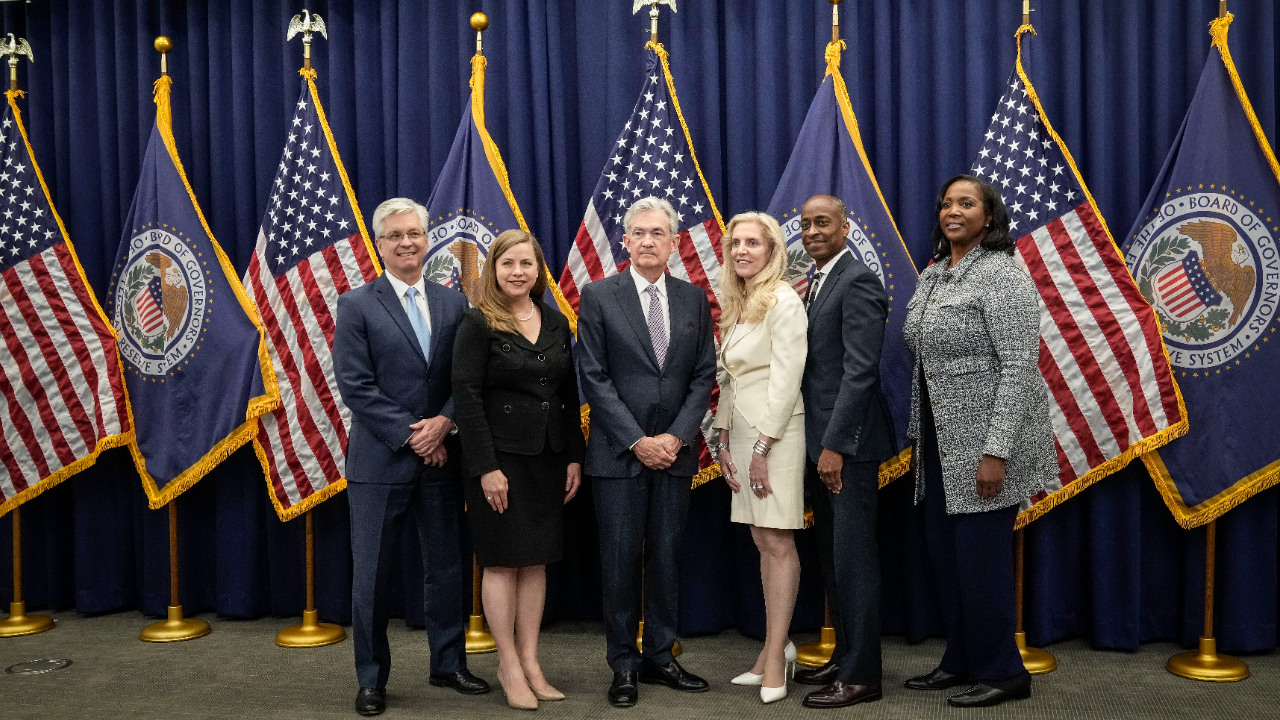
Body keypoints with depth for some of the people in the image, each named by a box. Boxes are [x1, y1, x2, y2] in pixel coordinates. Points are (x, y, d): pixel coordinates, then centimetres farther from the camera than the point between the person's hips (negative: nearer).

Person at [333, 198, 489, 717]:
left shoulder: (453, 304, 8)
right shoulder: (356, 305, -2)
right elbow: (355, 385, -9)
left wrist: (444, 421, -13)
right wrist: (409, 435, -13)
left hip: (440, 457, 3)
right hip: (380, 461, -3)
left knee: (447, 567, 12)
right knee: (372, 574, 5)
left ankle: (448, 663, 28)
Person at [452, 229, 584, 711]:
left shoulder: (556, 323, 9)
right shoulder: (478, 324, -6)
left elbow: (570, 396, 10)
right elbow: (467, 398, -11)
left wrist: (574, 457, 5)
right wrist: (486, 467, -16)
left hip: (548, 458, 5)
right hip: (501, 457, -5)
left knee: (536, 561, 10)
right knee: (502, 561, 4)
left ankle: (530, 663, 20)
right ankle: (509, 666, 15)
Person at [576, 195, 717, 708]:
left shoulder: (694, 300, 8)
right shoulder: (598, 296, -1)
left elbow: (704, 376, 6)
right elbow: (595, 377, -6)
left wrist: (677, 437, -7)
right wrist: (638, 441, -12)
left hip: (675, 451, 3)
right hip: (619, 453, -3)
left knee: (666, 556, 10)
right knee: (620, 560, 2)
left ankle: (660, 656, 22)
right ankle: (624, 665, 15)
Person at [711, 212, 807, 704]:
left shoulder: (784, 301, -9)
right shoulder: (734, 305, 15)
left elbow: (786, 378, -15)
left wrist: (762, 447, -16)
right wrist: (724, 441, 9)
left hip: (775, 432, -8)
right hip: (741, 431, 8)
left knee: (778, 543, -3)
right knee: (763, 542, 10)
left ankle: (774, 656, 3)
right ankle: (776, 648, 18)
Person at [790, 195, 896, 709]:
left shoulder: (858, 281, -12)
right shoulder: (818, 282, 15)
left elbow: (860, 370, -19)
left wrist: (834, 445, -21)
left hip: (847, 441, -9)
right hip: (821, 440, 9)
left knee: (853, 557, -1)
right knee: (832, 557, 15)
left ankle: (861, 676, 9)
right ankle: (845, 657, 26)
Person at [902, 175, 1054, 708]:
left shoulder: (1001, 275, -12)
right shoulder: (932, 275, 12)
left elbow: (1021, 367, -18)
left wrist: (996, 451, -22)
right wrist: (917, 438, 14)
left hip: (984, 443, -8)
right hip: (940, 442, 8)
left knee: (980, 554, 0)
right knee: (944, 551, 13)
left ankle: (1001, 673, 17)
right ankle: (961, 660, 29)